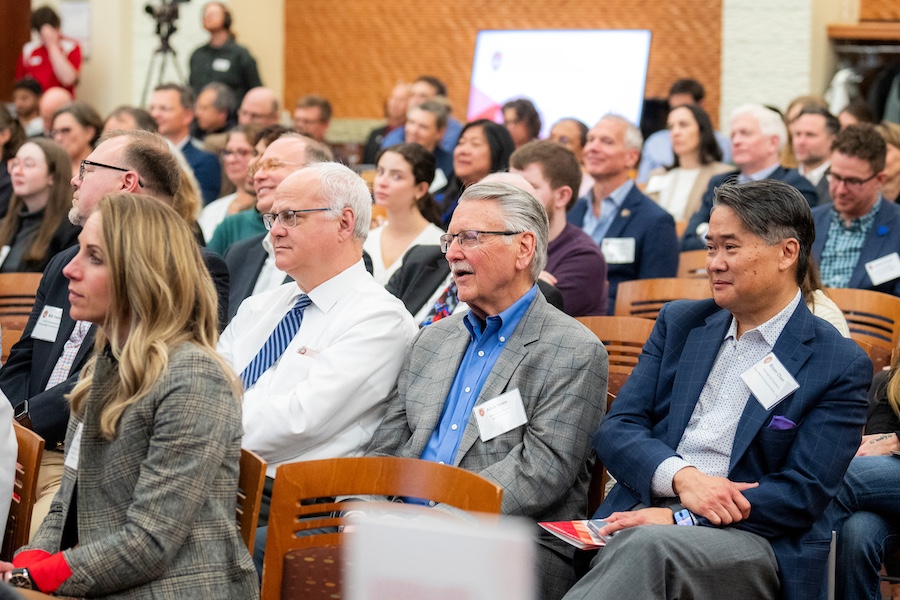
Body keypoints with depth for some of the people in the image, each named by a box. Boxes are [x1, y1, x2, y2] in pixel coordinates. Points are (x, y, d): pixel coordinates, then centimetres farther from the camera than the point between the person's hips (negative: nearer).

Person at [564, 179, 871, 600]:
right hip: (646, 514, 4)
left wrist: (679, 520, -15)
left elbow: (805, 494, -6)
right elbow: (616, 430, 11)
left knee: (648, 547, -38)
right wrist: (682, 477, -12)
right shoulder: (680, 323, 18)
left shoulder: (841, 366, 2)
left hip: (754, 538, -4)